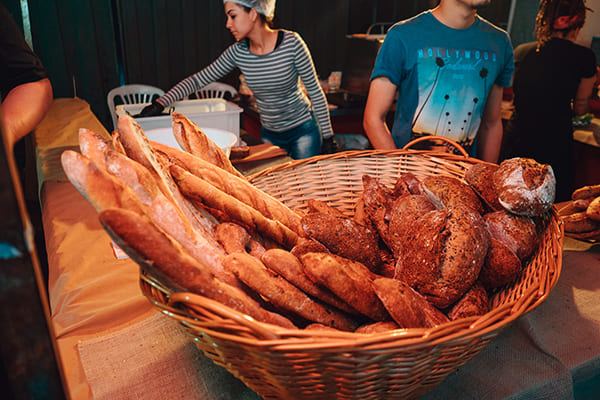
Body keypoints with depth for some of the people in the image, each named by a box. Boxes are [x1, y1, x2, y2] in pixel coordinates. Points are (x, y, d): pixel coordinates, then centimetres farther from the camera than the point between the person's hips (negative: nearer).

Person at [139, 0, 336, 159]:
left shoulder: (291, 43, -18)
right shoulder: (238, 52, -7)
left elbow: (316, 91, -11)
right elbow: (199, 79, -1)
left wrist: (327, 135, -8)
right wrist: (160, 103, -8)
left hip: (303, 130, -3)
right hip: (270, 133, 4)